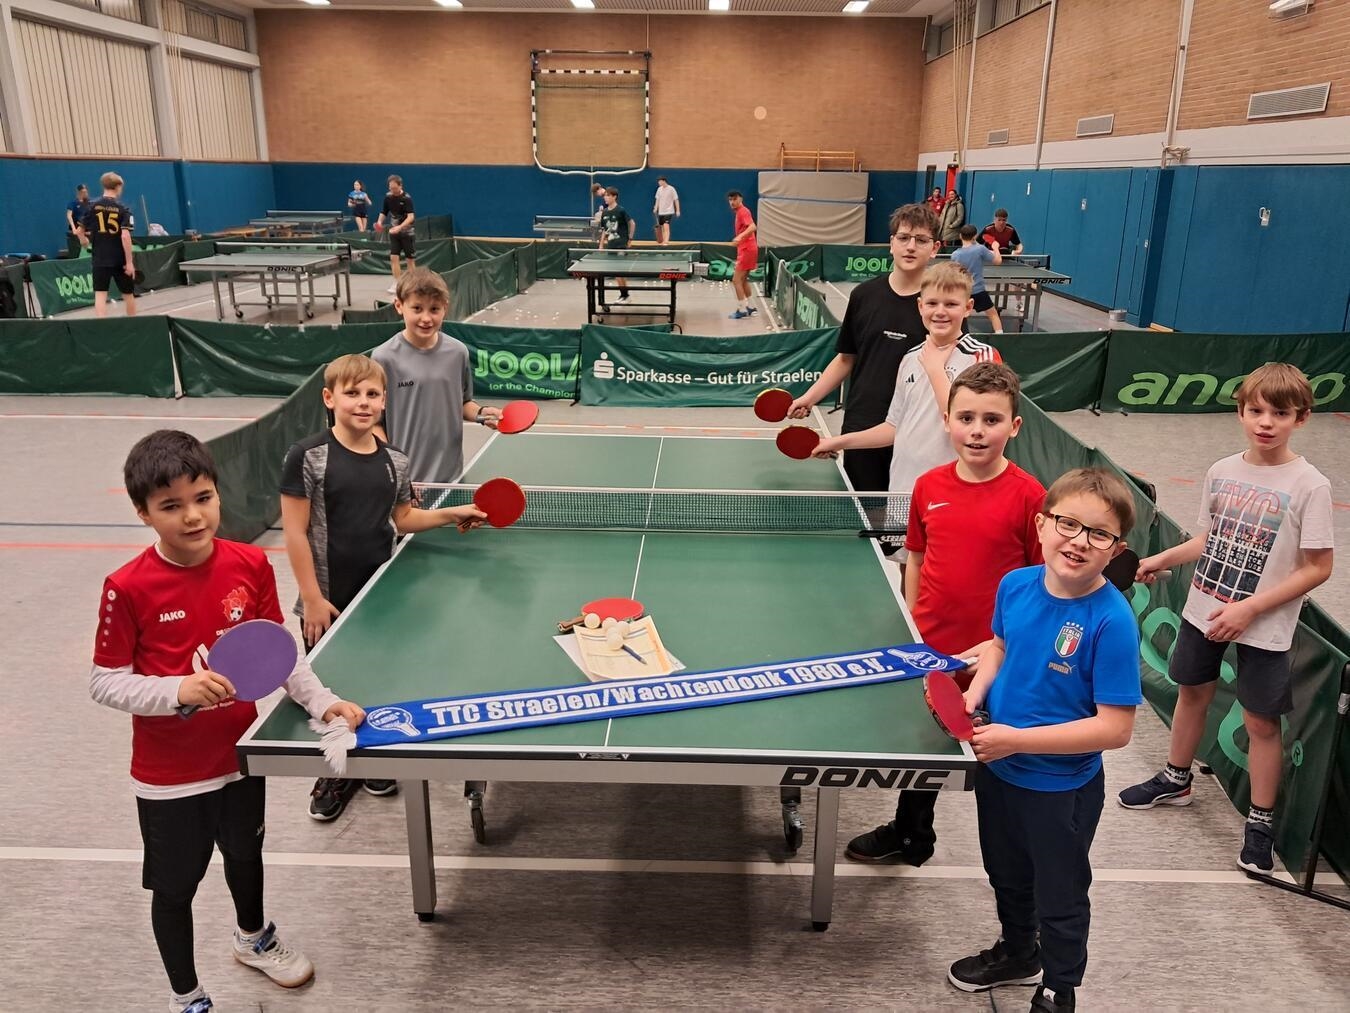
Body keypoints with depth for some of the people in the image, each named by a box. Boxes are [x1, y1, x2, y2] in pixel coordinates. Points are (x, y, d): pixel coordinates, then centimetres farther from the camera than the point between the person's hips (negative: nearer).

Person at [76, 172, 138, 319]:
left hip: (99, 259, 2)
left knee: (100, 294, -3)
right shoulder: (123, 209, -8)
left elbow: (80, 231, 6)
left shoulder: (92, 207, 1)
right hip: (120, 259, -1)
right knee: (128, 294, 16)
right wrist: (129, 262, -14)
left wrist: (84, 241, 30)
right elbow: (125, 236, -17)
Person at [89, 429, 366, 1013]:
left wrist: (321, 701, -14)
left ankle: (252, 938, 58)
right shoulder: (128, 589, -21)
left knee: (245, 853, 28)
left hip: (241, 754, 4)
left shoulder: (251, 565, -12)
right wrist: (177, 690, -30)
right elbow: (104, 682, -14)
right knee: (175, 887, 15)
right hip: (169, 774, -3)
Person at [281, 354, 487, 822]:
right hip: (329, 601, -3)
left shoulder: (394, 462, 0)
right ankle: (335, 772, 31)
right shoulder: (307, 457, -14)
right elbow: (295, 532, -12)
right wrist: (312, 598, -14)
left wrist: (453, 514, -1)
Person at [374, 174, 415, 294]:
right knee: (393, 257, -7)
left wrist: (400, 227, -37)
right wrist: (379, 222, -8)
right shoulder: (388, 196, 0)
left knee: (410, 259, 4)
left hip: (407, 232, -4)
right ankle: (397, 283, -1)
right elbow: (384, 212, 12)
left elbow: (411, 217, -24)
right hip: (394, 233, 4)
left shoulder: (407, 198, -15)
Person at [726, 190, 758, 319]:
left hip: (747, 249, -10)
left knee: (736, 280, -9)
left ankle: (742, 310, -6)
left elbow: (752, 227, -29)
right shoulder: (739, 212, 16)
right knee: (743, 279, 18)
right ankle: (749, 306, 24)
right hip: (746, 249, 10)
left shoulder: (743, 211, -13)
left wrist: (740, 236, -43)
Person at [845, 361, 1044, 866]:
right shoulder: (928, 486, -3)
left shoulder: (1028, 496, -15)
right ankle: (909, 834, 48)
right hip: (928, 649, 5)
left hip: (993, 659, -5)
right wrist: (911, 627, 8)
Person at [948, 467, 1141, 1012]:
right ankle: (1017, 954, 56)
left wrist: (1017, 739, -28)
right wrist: (976, 693, -9)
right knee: (1007, 877, 29)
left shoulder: (1111, 621, -28)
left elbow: (1115, 728, -26)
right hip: (997, 768, 6)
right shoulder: (1016, 584, -11)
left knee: (1059, 899, 18)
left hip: (1061, 788, -5)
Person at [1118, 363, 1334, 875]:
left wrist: (1249, 608, -18)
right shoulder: (1222, 471, -2)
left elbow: (1317, 567, -14)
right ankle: (1175, 779, 41)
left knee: (1260, 720, 6)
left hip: (1264, 627, -4)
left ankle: (1260, 822, 25)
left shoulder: (1310, 486, -16)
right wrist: (1162, 559, 1)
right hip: (1203, 610, 5)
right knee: (1193, 691, 19)